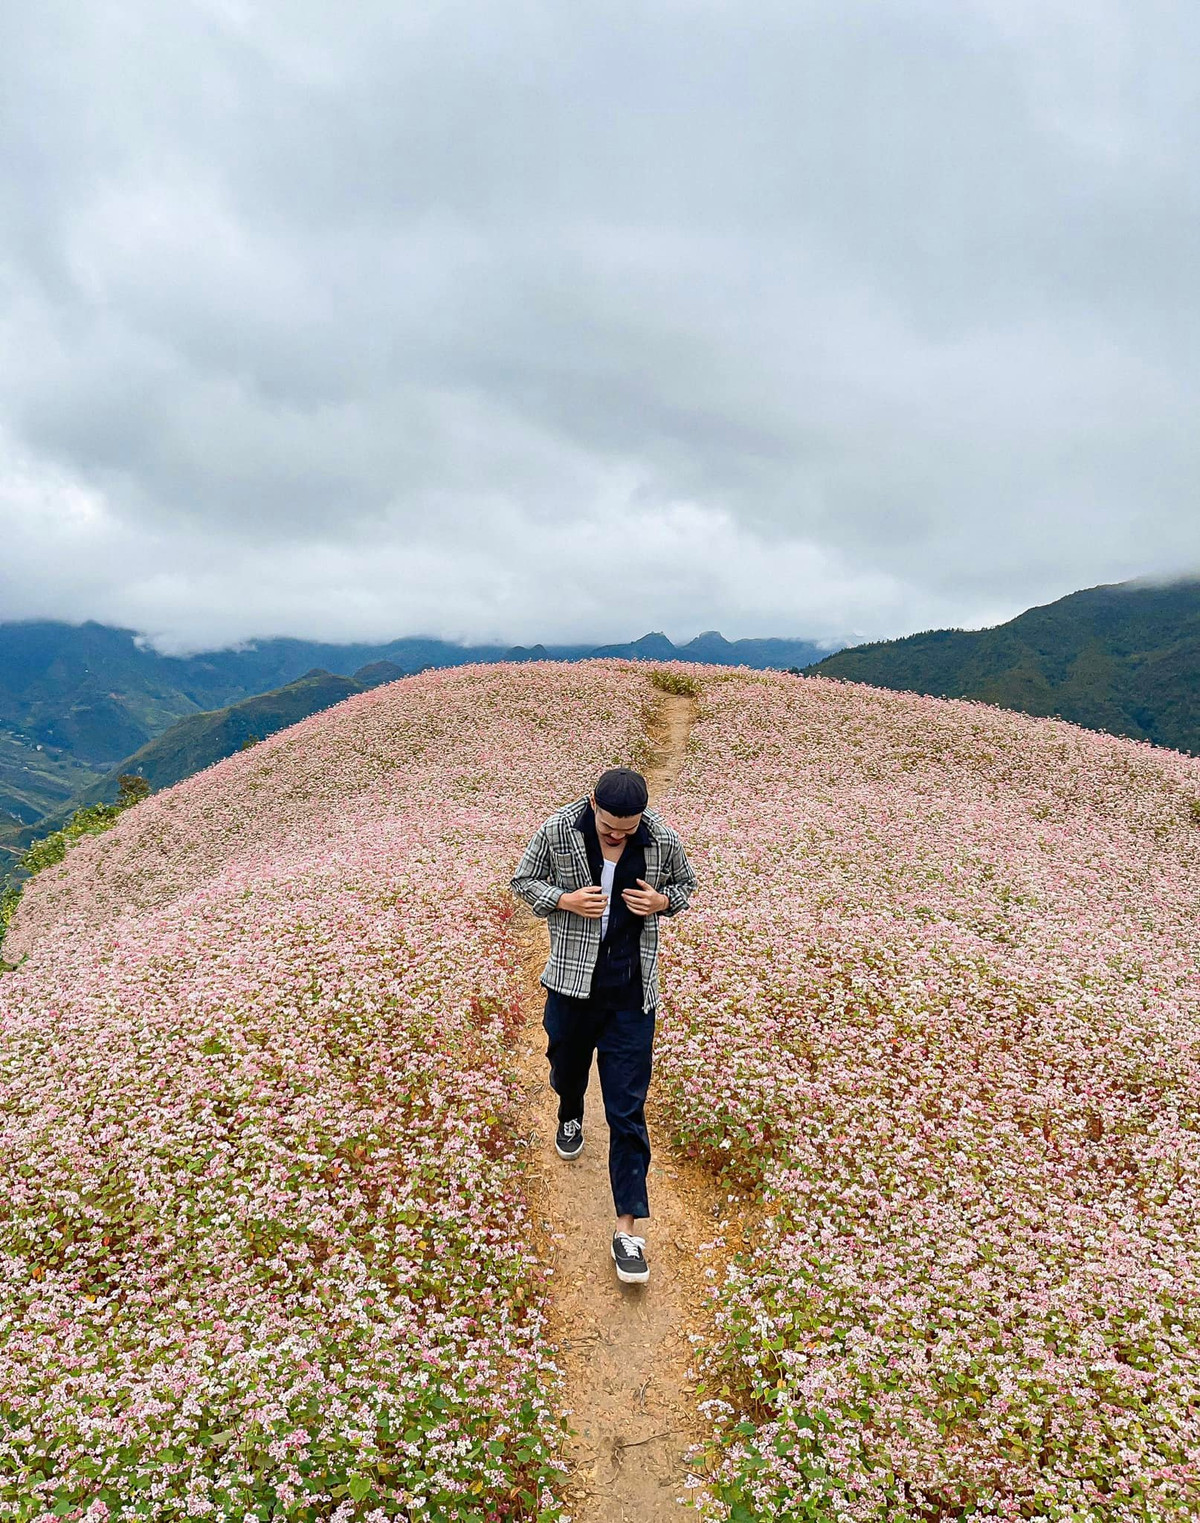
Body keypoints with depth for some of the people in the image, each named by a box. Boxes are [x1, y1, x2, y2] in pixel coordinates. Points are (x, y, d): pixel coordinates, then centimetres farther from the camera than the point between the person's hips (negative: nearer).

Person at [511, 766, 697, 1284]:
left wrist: (663, 901, -14)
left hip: (632, 993, -1)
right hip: (572, 983, 2)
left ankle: (627, 1227, 7)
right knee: (567, 1066, 26)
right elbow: (523, 880, 1)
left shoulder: (663, 841, -10)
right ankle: (571, 1118, 63)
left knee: (627, 1110, -1)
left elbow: (686, 883, 9)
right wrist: (564, 900, -18)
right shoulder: (557, 830, -12)